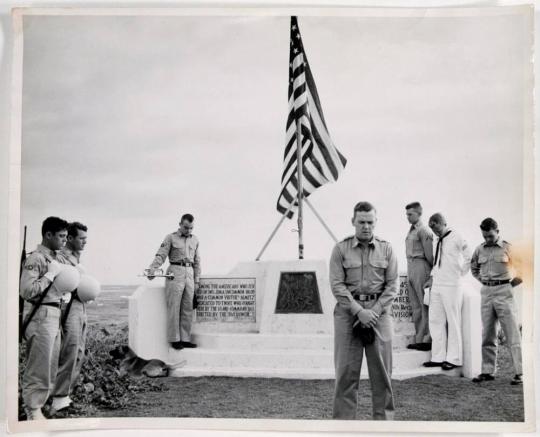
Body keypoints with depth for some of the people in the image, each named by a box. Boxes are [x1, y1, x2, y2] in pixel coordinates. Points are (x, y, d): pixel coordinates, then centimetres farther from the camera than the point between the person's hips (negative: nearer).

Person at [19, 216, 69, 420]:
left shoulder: (54, 258, 14)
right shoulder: (36, 258, -12)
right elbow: (27, 291, -21)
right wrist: (51, 274, -18)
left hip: (55, 315, 9)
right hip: (41, 316, -9)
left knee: (50, 368, 14)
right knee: (38, 369, -3)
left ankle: (37, 405, 23)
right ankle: (32, 412, 5)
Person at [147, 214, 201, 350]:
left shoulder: (195, 240, 15)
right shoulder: (171, 238, 2)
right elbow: (161, 255, -6)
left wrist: (197, 281, 14)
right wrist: (152, 270, -20)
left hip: (189, 274, 5)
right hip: (175, 273, -5)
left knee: (187, 308, 4)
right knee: (174, 308, -5)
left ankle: (185, 339, 9)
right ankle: (174, 339, 0)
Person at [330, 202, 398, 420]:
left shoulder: (386, 249, 6)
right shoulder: (340, 249, 1)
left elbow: (392, 285, 3)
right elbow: (337, 285, -5)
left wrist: (374, 310, -9)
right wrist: (359, 311, -13)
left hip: (379, 310, 1)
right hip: (348, 310, -1)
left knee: (382, 369, 4)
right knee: (346, 371, 0)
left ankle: (383, 417, 14)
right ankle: (344, 418, 8)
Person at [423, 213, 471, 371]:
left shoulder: (456, 238, -10)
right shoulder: (438, 240, 11)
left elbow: (470, 258, -8)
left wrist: (460, 273, 0)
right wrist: (432, 277, 11)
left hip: (451, 286, -7)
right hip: (437, 286, 7)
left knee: (453, 322, 1)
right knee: (435, 321, 9)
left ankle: (454, 359, 8)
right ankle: (438, 357, 17)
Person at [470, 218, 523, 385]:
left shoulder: (508, 248, -4)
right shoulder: (480, 250, 8)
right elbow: (474, 268, 24)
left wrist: (511, 283, -2)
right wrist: (482, 280, 12)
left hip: (503, 292, -5)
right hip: (486, 292, 5)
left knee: (512, 334, -5)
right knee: (487, 335, 10)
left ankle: (520, 373, -3)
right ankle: (487, 371, 18)